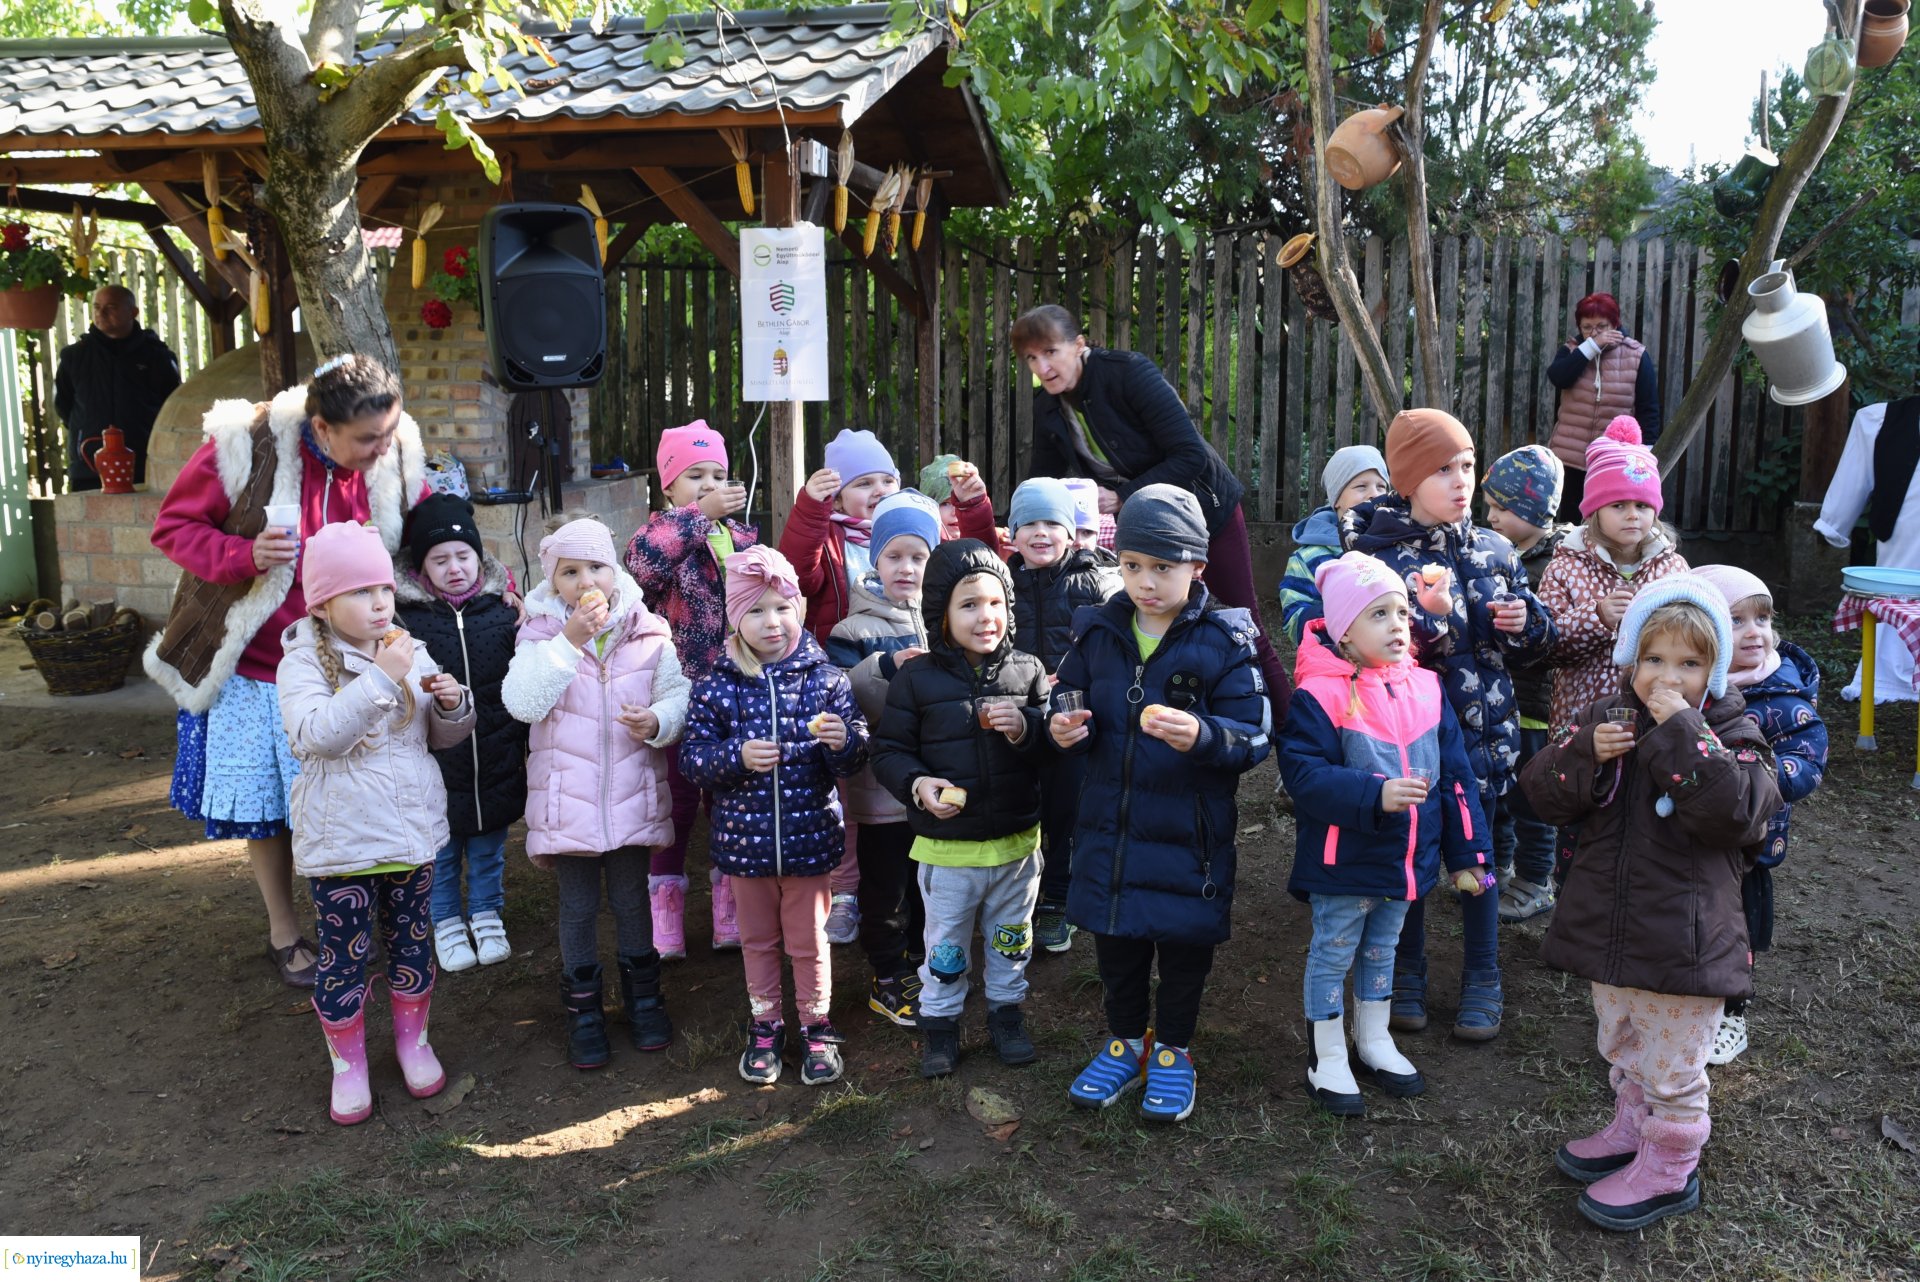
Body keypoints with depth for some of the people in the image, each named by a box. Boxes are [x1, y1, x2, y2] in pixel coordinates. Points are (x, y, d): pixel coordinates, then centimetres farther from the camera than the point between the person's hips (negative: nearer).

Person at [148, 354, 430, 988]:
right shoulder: (245, 445, -20)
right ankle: (284, 934, 30)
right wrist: (245, 555, -27)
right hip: (255, 666, -1)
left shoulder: (396, 458, -11)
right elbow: (173, 526, -10)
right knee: (266, 803, 11)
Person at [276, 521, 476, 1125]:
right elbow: (315, 736, -27)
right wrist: (381, 680, -30)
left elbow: (444, 736, 12)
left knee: (411, 941, 16)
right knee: (343, 954, 6)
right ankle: (348, 1063, 24)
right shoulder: (303, 663, -10)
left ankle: (412, 1039, 35)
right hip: (340, 841, -4)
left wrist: (453, 703, -11)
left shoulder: (412, 654, 4)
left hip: (413, 828, 4)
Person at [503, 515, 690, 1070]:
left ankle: (642, 993, 33)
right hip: (566, 797, 0)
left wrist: (658, 720, -23)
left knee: (631, 898, 14)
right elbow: (522, 703, -18)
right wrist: (568, 641, -24)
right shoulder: (540, 635, -4)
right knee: (577, 905, 11)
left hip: (632, 794, 1)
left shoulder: (649, 632, -2)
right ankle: (582, 1007, 27)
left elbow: (680, 696, -1)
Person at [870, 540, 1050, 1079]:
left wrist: (1025, 728, -19)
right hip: (946, 846, -2)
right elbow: (888, 749, -4)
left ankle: (1007, 1010, 40)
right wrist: (917, 783, -22)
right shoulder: (917, 679, -9)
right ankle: (939, 1022, 32)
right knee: (945, 943, 13)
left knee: (1012, 935, 19)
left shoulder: (1027, 671, -3)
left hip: (1017, 841, 2)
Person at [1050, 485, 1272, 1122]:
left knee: (1184, 945, 12)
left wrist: (1203, 736, -34)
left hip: (1189, 833, -3)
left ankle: (1173, 1051, 34)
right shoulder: (1098, 631, 0)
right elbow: (1070, 698, 13)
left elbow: (1254, 736, -14)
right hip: (1109, 824, 4)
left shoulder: (1225, 640, -12)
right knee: (1115, 941, 16)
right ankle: (1125, 1043, 38)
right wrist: (1064, 726, -10)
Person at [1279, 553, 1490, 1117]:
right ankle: (1327, 1060, 25)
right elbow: (1303, 773, -24)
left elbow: (1455, 775, 5)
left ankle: (1374, 1043, 41)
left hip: (1407, 859, 6)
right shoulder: (1319, 696, -19)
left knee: (1382, 950, 23)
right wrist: (1373, 795, -33)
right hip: (1344, 862, -6)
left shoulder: (1425, 690, 1)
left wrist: (1467, 853, 5)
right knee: (1332, 955, 9)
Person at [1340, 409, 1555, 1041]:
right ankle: (1406, 972, 31)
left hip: (1483, 733, 3)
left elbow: (1535, 643, 14)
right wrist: (1428, 616, -33)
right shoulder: (1383, 555, -10)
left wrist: (1523, 624, -9)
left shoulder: (1494, 550, 5)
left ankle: (1482, 980, 28)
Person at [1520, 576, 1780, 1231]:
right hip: (1610, 927, 5)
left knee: (1673, 1066, 9)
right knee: (1622, 1046, 25)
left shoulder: (1730, 733, -10)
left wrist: (1681, 730, -29)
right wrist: (1586, 753, -20)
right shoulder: (1603, 717, 1)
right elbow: (1544, 793, -2)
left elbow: (1733, 810, -28)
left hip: (1684, 941, -5)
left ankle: (1670, 1167, 27)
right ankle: (1633, 1128, 45)